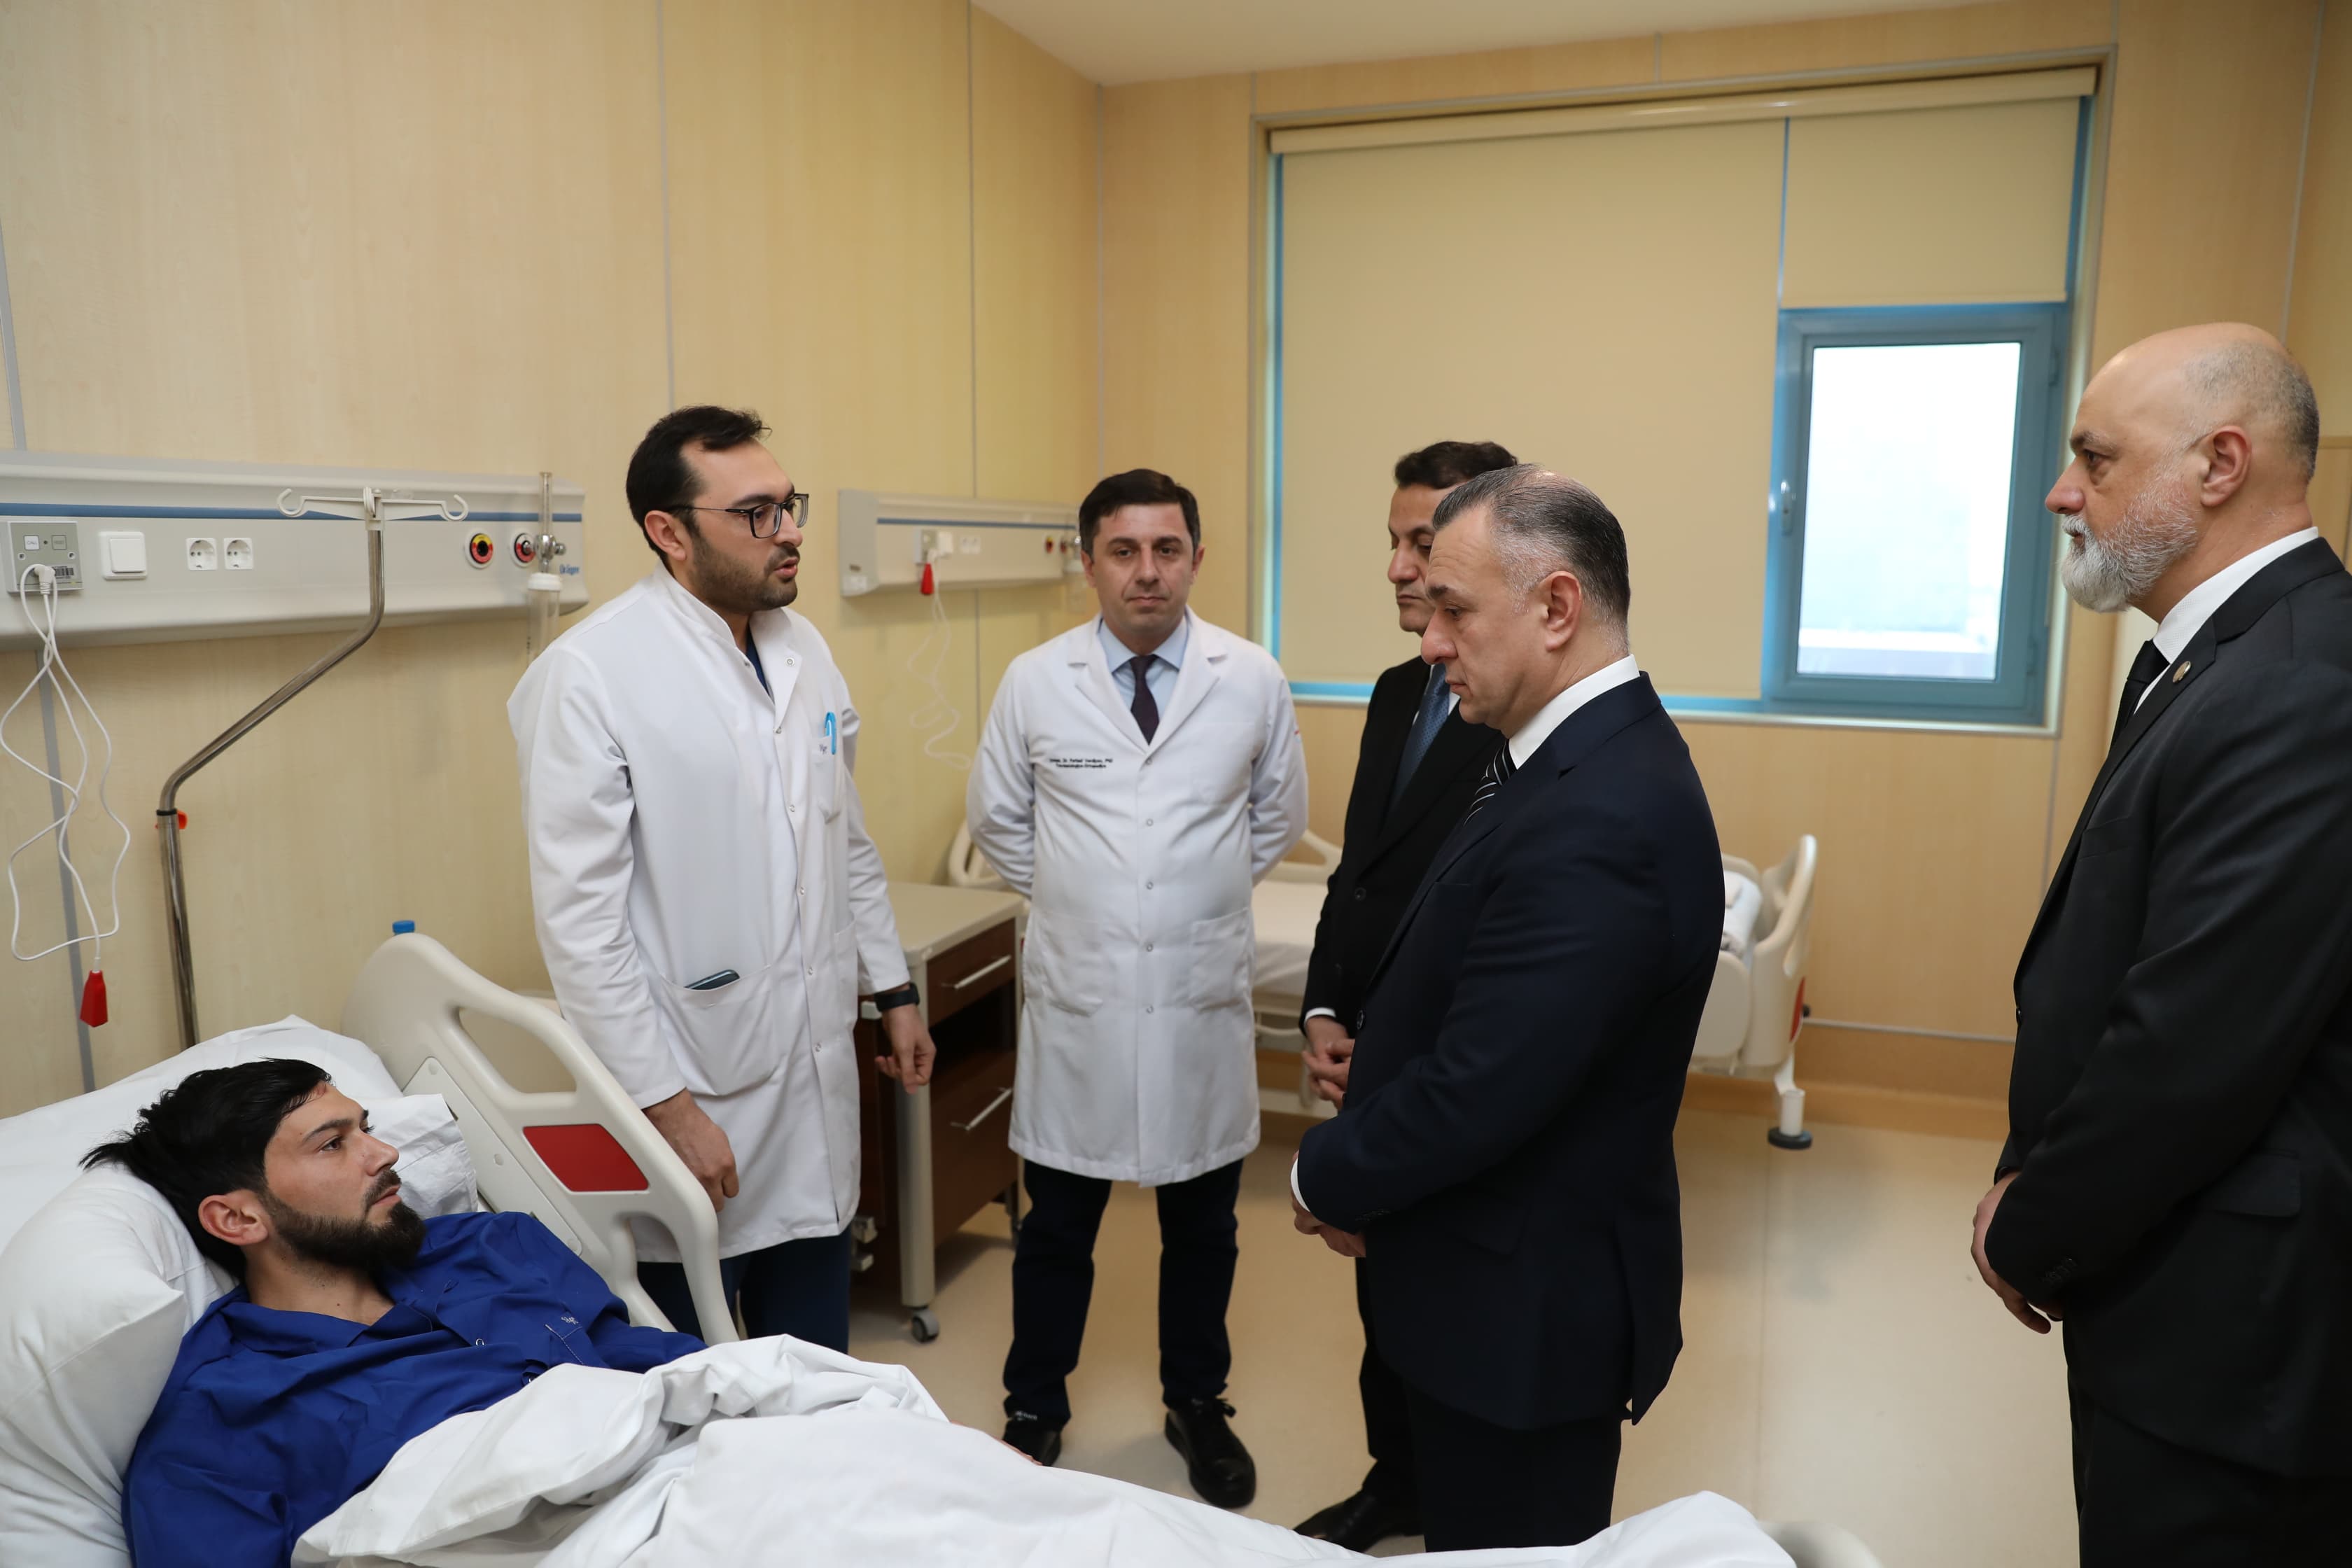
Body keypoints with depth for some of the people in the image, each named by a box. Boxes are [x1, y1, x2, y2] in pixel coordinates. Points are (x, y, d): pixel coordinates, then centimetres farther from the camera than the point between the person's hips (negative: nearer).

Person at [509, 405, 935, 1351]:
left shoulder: (803, 646, 7)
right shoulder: (592, 674, -15)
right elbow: (579, 917, -17)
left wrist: (893, 990, 15)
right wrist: (664, 1102, -17)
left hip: (816, 1077, 6)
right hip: (694, 1091, -6)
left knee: (820, 1376, 18)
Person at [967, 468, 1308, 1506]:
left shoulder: (1253, 680, -5)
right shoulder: (1035, 682, -5)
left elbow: (1278, 817, 10)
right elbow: (996, 818, 9)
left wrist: (1201, 897, 8)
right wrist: (1073, 897, 7)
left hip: (1203, 999, 1)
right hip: (1076, 998, 0)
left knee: (1202, 1226, 17)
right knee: (1057, 1226, 14)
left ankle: (1196, 1404, 39)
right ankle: (1035, 1411, 35)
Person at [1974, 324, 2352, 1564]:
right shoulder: (2203, 663, 8)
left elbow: (2191, 1054, -25)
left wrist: (2029, 1233, -10)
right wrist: (2031, 1182, 4)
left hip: (2225, 1323, -9)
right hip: (2182, 1288, 9)